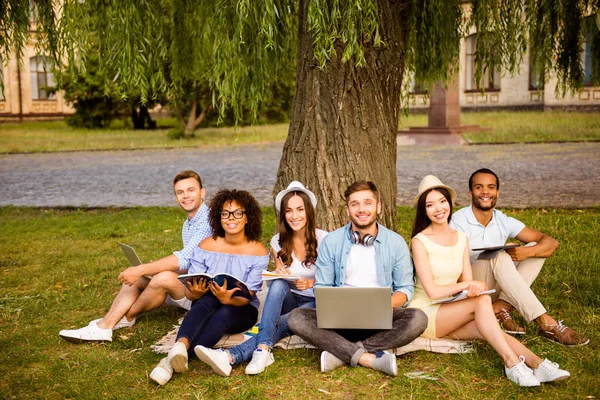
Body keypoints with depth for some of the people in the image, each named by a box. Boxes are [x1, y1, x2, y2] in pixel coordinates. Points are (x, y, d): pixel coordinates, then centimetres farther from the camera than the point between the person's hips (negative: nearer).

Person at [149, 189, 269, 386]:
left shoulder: (258, 251, -9)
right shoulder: (206, 246, -5)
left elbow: (246, 296, -14)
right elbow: (189, 292, -6)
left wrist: (228, 299, -36)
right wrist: (195, 292, -30)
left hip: (241, 310, -1)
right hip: (206, 306, 1)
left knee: (224, 313, -36)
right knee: (207, 299, -35)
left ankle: (171, 361, -48)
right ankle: (180, 346, -60)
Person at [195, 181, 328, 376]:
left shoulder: (322, 239, -8)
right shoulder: (278, 242, 2)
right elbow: (279, 280, 12)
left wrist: (310, 283, -22)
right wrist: (280, 274, -12)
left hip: (315, 302, -2)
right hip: (288, 299, 3)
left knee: (282, 322, -35)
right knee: (278, 283, -34)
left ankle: (232, 356, -52)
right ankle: (263, 350, -48)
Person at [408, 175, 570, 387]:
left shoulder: (461, 238, 7)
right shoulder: (420, 241, -11)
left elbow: (468, 283, 3)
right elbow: (432, 291, -15)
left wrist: (472, 288, -19)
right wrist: (466, 284, -12)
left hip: (450, 314, 5)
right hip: (424, 313, -5)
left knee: (485, 328, -27)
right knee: (482, 301, -27)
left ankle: (537, 364, -37)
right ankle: (511, 362, -31)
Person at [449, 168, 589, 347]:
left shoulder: (504, 221, 1)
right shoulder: (459, 221, -13)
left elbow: (551, 243, -4)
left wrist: (528, 252, -24)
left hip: (496, 287, 6)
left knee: (537, 248, -8)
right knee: (500, 257, -32)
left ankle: (502, 305, -22)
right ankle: (545, 323, -36)